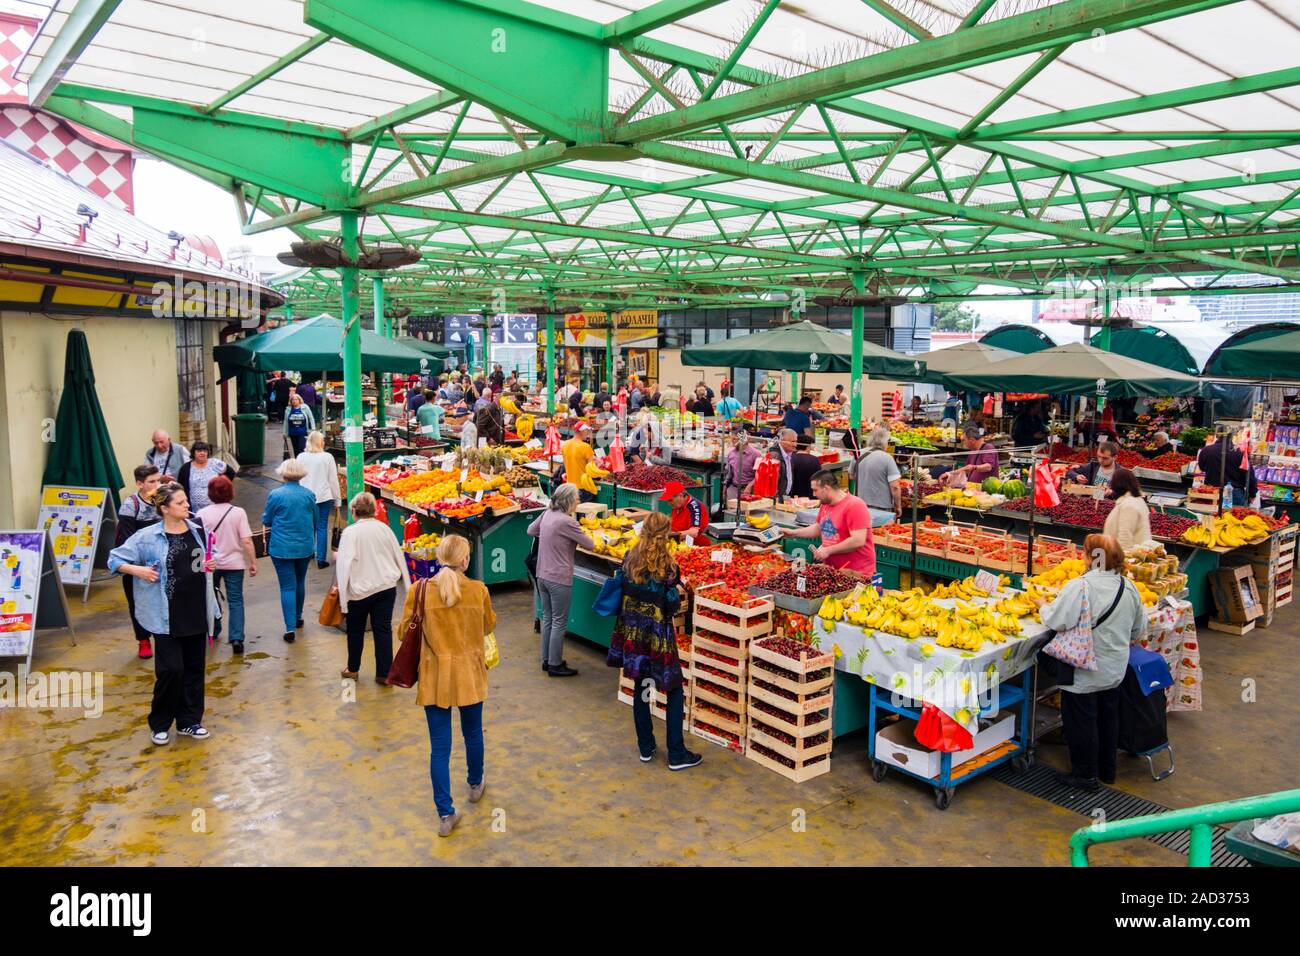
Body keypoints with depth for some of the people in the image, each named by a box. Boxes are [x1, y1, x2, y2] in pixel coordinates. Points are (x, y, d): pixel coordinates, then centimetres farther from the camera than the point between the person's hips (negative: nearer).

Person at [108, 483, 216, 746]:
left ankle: (189, 721, 24)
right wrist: (137, 570, -19)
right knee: (171, 669, -4)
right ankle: (160, 724, 17)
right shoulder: (147, 536, -10)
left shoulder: (197, 530, 4)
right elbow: (114, 559, -3)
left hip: (197, 611, 5)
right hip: (166, 614, -5)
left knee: (195, 667, 11)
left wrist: (209, 565, -2)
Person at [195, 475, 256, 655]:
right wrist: (253, 562, -4)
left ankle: (213, 631, 38)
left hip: (209, 563, 2)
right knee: (235, 600, 3)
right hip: (234, 563, -2)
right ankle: (237, 638, -9)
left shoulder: (201, 514, -7)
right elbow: (247, 541, -13)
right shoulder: (238, 513, -11)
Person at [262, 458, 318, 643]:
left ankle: (290, 628, -4)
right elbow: (315, 521, 8)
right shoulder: (309, 495, -4)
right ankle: (298, 617, 37)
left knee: (287, 586, -1)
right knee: (300, 582, 21)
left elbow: (266, 521, -3)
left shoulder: (275, 495, -13)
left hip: (282, 548, -3)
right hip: (305, 547, 3)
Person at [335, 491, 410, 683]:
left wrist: (342, 595, -10)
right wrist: (408, 586, 18)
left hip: (360, 590, -3)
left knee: (356, 630, 17)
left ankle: (352, 669, 31)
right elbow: (399, 557, 9)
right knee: (383, 629, 7)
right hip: (387, 587, 3)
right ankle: (384, 674, 9)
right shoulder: (384, 528, 2)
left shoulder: (350, 532, -11)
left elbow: (344, 565, -16)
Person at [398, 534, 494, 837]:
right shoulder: (479, 590, -12)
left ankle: (446, 814, 11)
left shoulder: (419, 592, -13)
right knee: (473, 733, 23)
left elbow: (405, 633, -4)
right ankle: (475, 785, 45)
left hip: (435, 678, -1)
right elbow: (489, 626, 4)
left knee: (440, 746, 8)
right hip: (470, 674, 1)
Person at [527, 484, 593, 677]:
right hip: (559, 579, -8)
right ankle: (555, 665, 12)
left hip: (542, 576, 8)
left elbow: (531, 530, 20)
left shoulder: (547, 514, 2)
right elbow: (590, 545, -13)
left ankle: (547, 660, 28)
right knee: (559, 623, 4)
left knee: (547, 619, 18)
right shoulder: (567, 522, -20)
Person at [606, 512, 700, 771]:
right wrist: (678, 591, 5)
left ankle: (646, 748, 24)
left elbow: (623, 591, 7)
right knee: (675, 690, 7)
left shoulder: (630, 558, -1)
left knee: (641, 687, 15)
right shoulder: (667, 563, -16)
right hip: (657, 635, -5)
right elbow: (671, 604, -15)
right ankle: (676, 754, 8)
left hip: (632, 630, 5)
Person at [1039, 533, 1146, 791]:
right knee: (1108, 717, 21)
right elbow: (1139, 629, 11)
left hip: (1084, 672, -7)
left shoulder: (1081, 586, -25)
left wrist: (1044, 607, -5)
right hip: (1115, 670, 7)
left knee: (1081, 721, 7)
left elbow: (1057, 621, -25)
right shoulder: (1129, 587, 0)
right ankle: (1106, 769, 36)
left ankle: (1085, 775, 18)